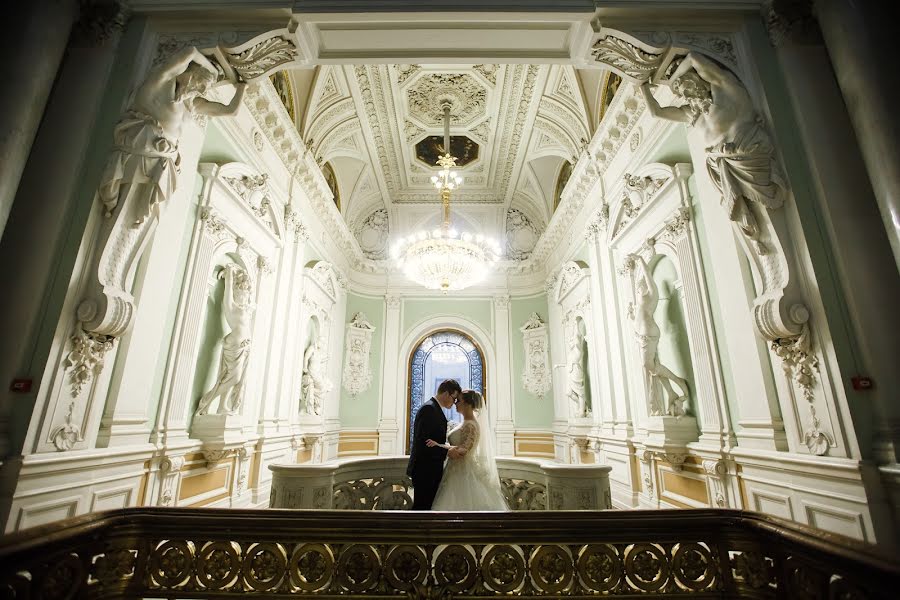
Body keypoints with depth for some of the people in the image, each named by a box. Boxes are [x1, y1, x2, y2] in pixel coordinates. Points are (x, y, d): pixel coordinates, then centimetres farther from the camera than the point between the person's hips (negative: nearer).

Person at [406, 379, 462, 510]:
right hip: (425, 471, -10)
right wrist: (447, 452, -21)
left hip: (431, 470, 10)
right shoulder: (429, 408, -18)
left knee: (428, 506, 14)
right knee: (422, 507, -2)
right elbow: (422, 442, -24)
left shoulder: (435, 408, 14)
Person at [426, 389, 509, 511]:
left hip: (463, 473, -9)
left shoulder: (470, 426, -18)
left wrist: (437, 445, -31)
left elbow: (463, 450, -27)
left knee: (460, 505, -2)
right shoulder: (466, 423, 11)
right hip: (457, 471, 9)